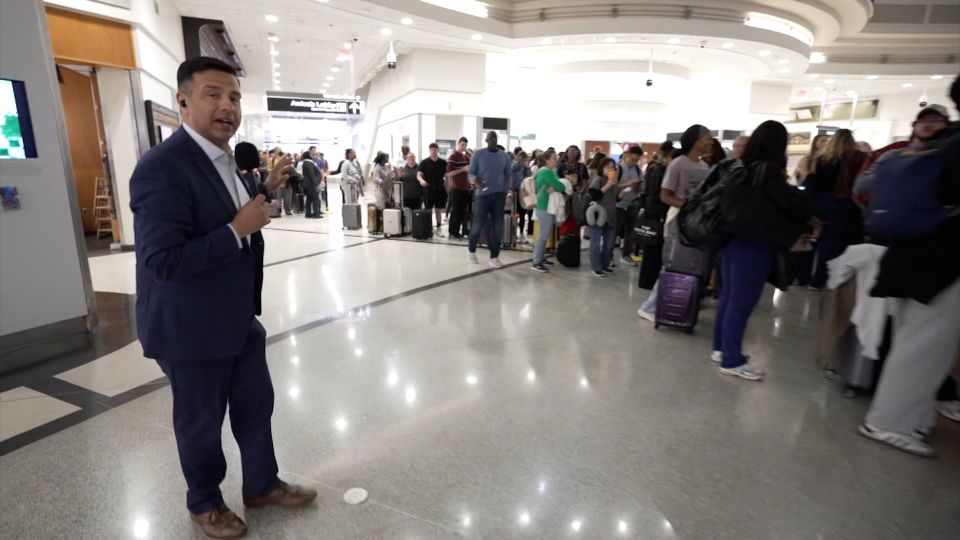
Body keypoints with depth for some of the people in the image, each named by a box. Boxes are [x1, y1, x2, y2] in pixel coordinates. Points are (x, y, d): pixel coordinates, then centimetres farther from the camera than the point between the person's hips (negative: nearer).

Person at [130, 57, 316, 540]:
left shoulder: (222, 159, 5)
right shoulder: (162, 167, -23)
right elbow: (162, 261, -28)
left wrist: (265, 189, 7)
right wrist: (238, 229, -25)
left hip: (240, 317, 8)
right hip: (193, 328, -8)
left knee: (256, 406, 20)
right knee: (202, 422, 15)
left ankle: (262, 485, 42)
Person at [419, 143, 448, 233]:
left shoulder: (443, 162, 5)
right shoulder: (424, 162, -1)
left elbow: (447, 175, 9)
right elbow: (419, 175, -4)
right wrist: (421, 180, -26)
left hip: (440, 190, 2)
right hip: (428, 190, -2)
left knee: (438, 210, 8)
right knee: (427, 211, 1)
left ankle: (439, 228, 15)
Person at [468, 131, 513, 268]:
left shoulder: (504, 156, 9)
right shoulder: (479, 154, 0)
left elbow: (508, 175, 14)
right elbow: (471, 173, -1)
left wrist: (505, 192, 3)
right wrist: (475, 179, -23)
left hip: (499, 194, 3)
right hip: (483, 194, -3)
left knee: (497, 226, 0)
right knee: (478, 224, 0)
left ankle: (494, 257, 8)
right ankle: (471, 250, 25)